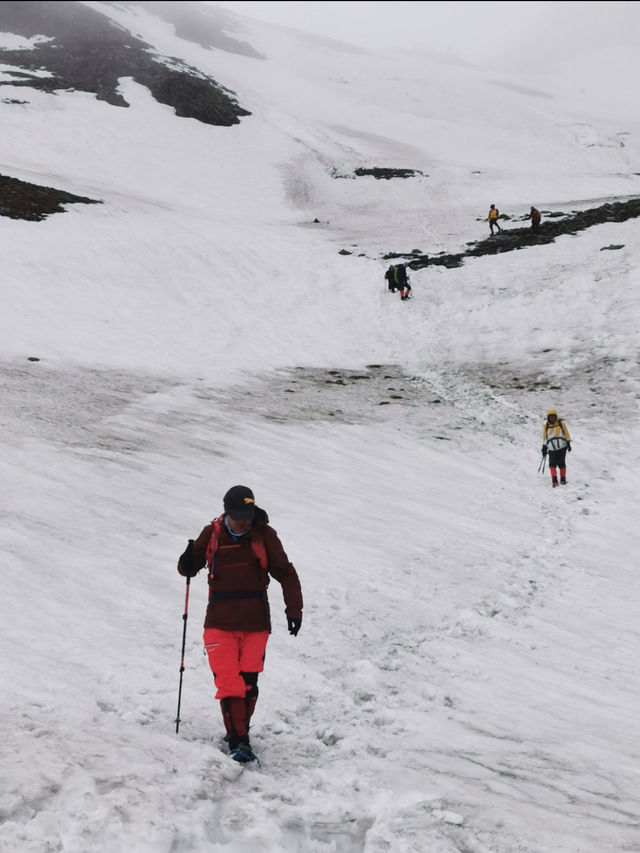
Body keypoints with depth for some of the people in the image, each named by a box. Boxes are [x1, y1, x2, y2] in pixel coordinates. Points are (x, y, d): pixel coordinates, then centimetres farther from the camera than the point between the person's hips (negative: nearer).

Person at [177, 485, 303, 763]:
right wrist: (187, 564, -13)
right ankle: (237, 740, -5)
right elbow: (190, 568, 11)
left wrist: (294, 610, -5)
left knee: (248, 683, 4)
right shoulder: (212, 534, 1)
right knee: (228, 683, -9)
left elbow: (286, 574, 3)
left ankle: (240, 730, 21)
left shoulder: (264, 535, -2)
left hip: (255, 623, 0)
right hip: (220, 622, 0)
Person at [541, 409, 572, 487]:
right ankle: (554, 481, -15)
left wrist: (568, 443, 1)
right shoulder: (546, 426, 9)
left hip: (562, 447, -1)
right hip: (551, 449, 1)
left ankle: (563, 479, 12)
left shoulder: (561, 423, 5)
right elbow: (544, 437, 13)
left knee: (561, 463, -3)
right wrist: (544, 447, 6)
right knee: (552, 464, -11)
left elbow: (566, 434, 9)